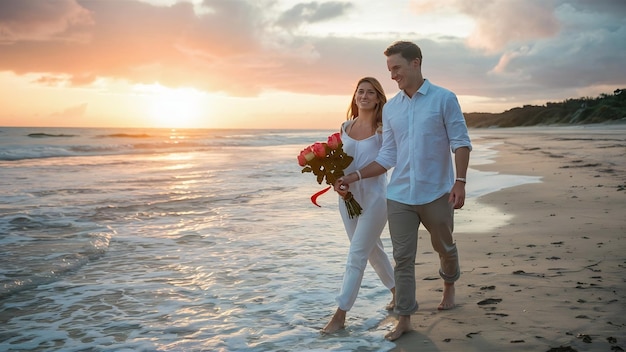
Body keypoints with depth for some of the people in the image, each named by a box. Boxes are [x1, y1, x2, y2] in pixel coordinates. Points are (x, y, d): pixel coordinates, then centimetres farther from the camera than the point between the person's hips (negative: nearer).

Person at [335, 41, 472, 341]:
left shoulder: (444, 99, -4)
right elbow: (387, 157, 9)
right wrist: (354, 176, 0)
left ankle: (449, 287, 46)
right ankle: (404, 319, 13)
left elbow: (461, 143, -5)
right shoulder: (390, 108, 8)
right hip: (400, 195, 3)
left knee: (444, 248, 17)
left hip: (436, 193, -3)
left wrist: (459, 182, -15)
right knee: (403, 259, 4)